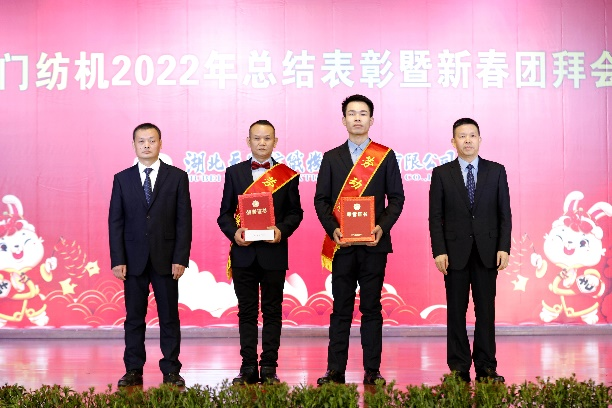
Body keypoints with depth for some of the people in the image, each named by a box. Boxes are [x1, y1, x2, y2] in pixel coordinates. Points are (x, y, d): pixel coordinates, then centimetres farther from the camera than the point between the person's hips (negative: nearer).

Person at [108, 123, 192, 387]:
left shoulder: (177, 177, 3)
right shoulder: (122, 179, 7)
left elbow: (184, 220, -1)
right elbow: (115, 222, 4)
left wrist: (180, 258, -8)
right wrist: (117, 260, -4)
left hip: (165, 259, -1)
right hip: (134, 261, 1)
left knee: (169, 317, 4)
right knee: (134, 317, 6)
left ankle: (171, 371, 11)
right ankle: (133, 371, 13)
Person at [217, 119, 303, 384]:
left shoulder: (288, 175, 6)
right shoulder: (234, 172, 9)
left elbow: (295, 212, 4)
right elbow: (225, 213, 7)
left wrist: (282, 230, -14)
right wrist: (234, 232, -11)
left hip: (274, 253, -1)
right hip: (243, 253, 1)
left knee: (272, 311, 4)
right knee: (246, 312, 5)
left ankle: (269, 367, 10)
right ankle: (248, 368, 11)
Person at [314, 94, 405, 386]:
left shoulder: (386, 156, 7)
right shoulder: (331, 157, 10)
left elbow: (396, 198, 4)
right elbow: (320, 200, 5)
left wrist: (382, 227, -11)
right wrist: (333, 229, -11)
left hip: (374, 243, -1)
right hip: (341, 244, 1)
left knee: (371, 308, 3)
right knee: (341, 309, 4)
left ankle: (372, 371, 8)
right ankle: (335, 371, 6)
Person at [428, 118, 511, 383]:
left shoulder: (496, 171, 6)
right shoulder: (441, 173, 4)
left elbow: (504, 213, 5)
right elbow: (435, 217, 1)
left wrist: (504, 248, -4)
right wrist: (439, 251, -8)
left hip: (487, 251, 1)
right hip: (455, 252, -1)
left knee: (486, 310, 3)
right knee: (456, 311, 2)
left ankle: (486, 367, 9)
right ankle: (459, 368, 8)